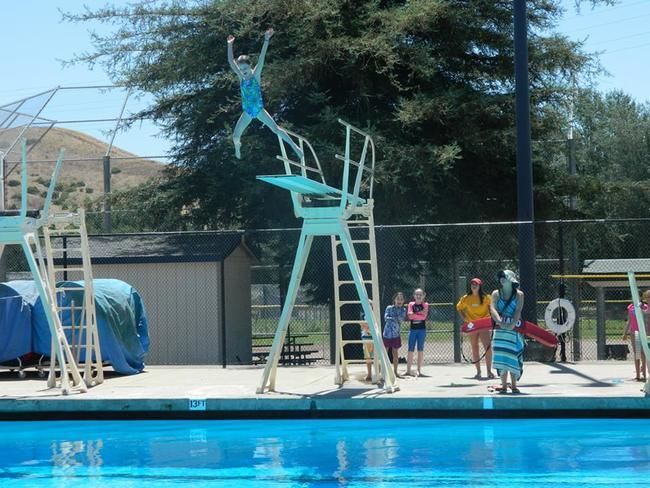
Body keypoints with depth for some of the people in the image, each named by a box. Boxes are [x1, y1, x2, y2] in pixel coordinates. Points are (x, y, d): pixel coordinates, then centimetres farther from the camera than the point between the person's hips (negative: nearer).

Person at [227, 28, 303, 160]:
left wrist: (266, 41, -34)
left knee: (276, 129, -7)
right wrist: (230, 45, -24)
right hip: (247, 112, 3)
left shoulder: (256, 74, -11)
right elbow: (231, 61, -12)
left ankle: (294, 146, 4)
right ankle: (237, 146, 40)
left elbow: (261, 59, -23)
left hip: (259, 109, -3)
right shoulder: (241, 77, -3)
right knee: (235, 136, 6)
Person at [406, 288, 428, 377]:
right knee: (411, 349, 1)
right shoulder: (411, 304, 6)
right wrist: (420, 313, -14)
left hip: (422, 329, -1)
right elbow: (410, 316, -6)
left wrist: (414, 314, -11)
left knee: (420, 349, 2)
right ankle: (408, 370, 4)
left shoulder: (425, 305, 2)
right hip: (413, 329, 1)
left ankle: (419, 370, 7)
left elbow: (424, 316, -10)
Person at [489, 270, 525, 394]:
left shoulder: (519, 294, 3)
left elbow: (518, 311, -9)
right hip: (500, 328, 1)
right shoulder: (496, 294, 7)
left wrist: (513, 324, -26)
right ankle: (504, 385, 1)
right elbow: (493, 309, -8)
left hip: (514, 328, -1)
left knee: (513, 356, -2)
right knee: (501, 356, -4)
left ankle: (514, 385, 8)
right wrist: (500, 321, -26)